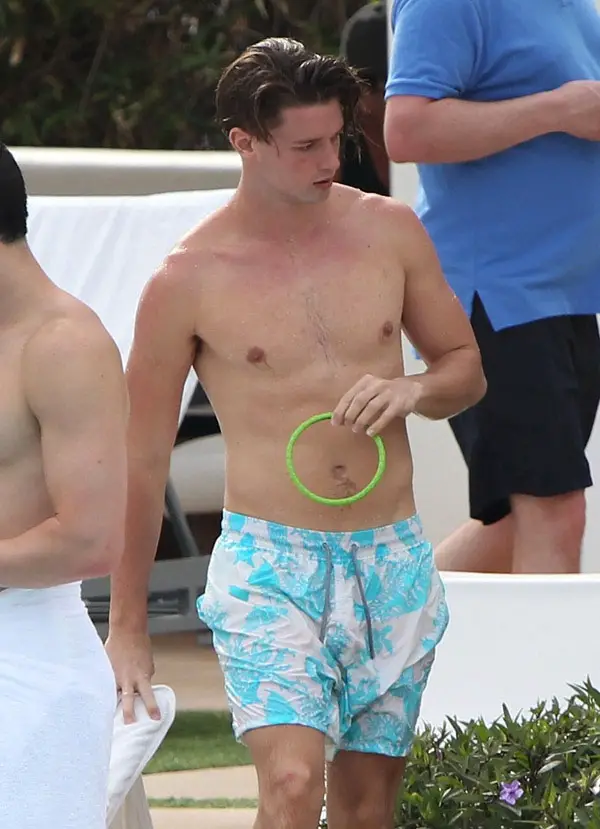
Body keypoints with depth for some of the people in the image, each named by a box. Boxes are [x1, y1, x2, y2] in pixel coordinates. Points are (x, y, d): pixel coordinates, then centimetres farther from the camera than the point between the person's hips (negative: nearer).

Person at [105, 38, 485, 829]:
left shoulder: (389, 231, 5)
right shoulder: (188, 281, -5)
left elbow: (467, 367, 17)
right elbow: (143, 458, 2)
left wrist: (413, 389, -8)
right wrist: (128, 630, 4)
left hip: (393, 560, 4)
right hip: (270, 563, -4)